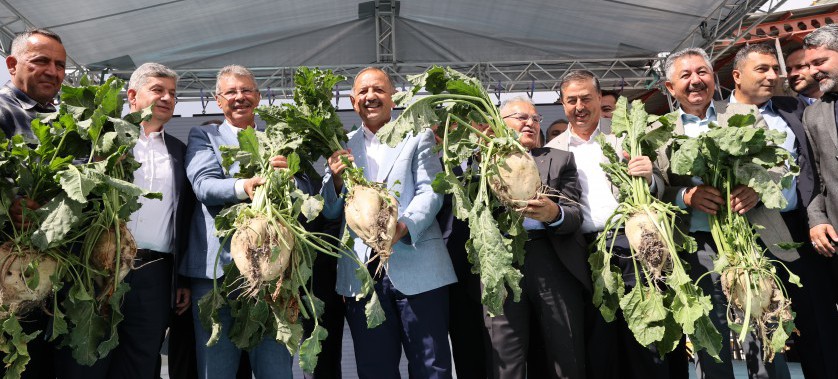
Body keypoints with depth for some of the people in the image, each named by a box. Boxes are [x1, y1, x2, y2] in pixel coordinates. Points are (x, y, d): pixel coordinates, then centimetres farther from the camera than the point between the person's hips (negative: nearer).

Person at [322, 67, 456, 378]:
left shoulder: (418, 138, 8)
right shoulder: (342, 147, 15)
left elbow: (431, 193, -4)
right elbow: (330, 212, 13)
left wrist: (402, 227, -22)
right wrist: (336, 178, -8)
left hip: (417, 268, -2)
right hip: (361, 273, 3)